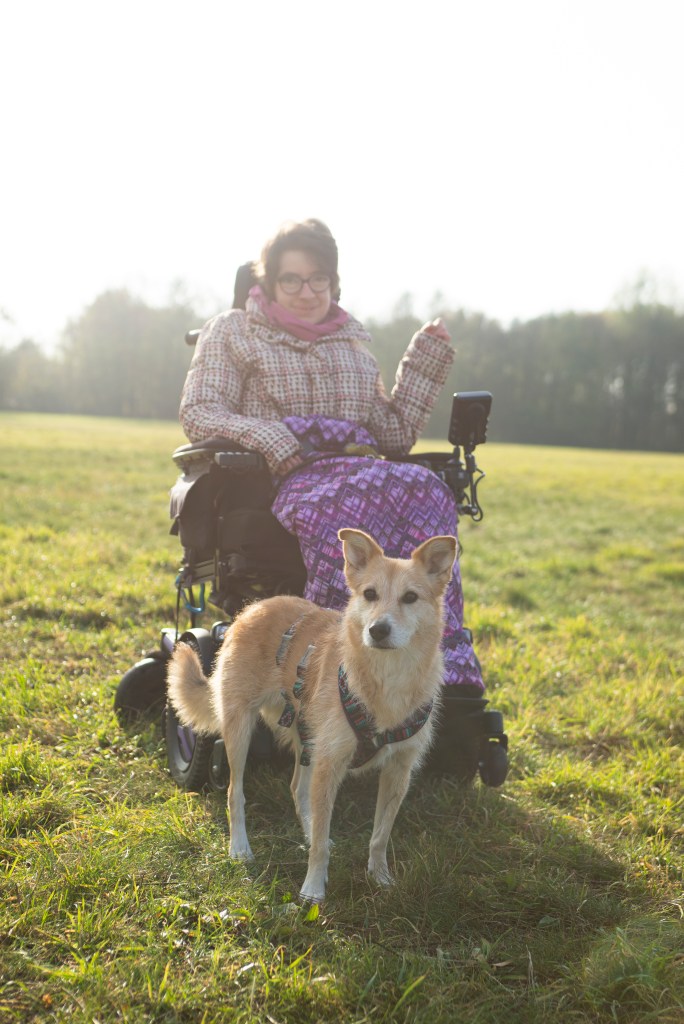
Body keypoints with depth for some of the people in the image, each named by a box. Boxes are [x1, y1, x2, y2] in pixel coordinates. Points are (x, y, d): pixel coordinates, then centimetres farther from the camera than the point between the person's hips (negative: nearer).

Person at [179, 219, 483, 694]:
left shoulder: (354, 340, 28)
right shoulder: (233, 331, 18)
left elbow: (394, 437, 21)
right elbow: (197, 413, 3)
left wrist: (426, 363, 13)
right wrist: (277, 447, -13)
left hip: (359, 471, 4)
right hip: (279, 480, -3)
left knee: (423, 489, -33)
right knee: (370, 496, -39)